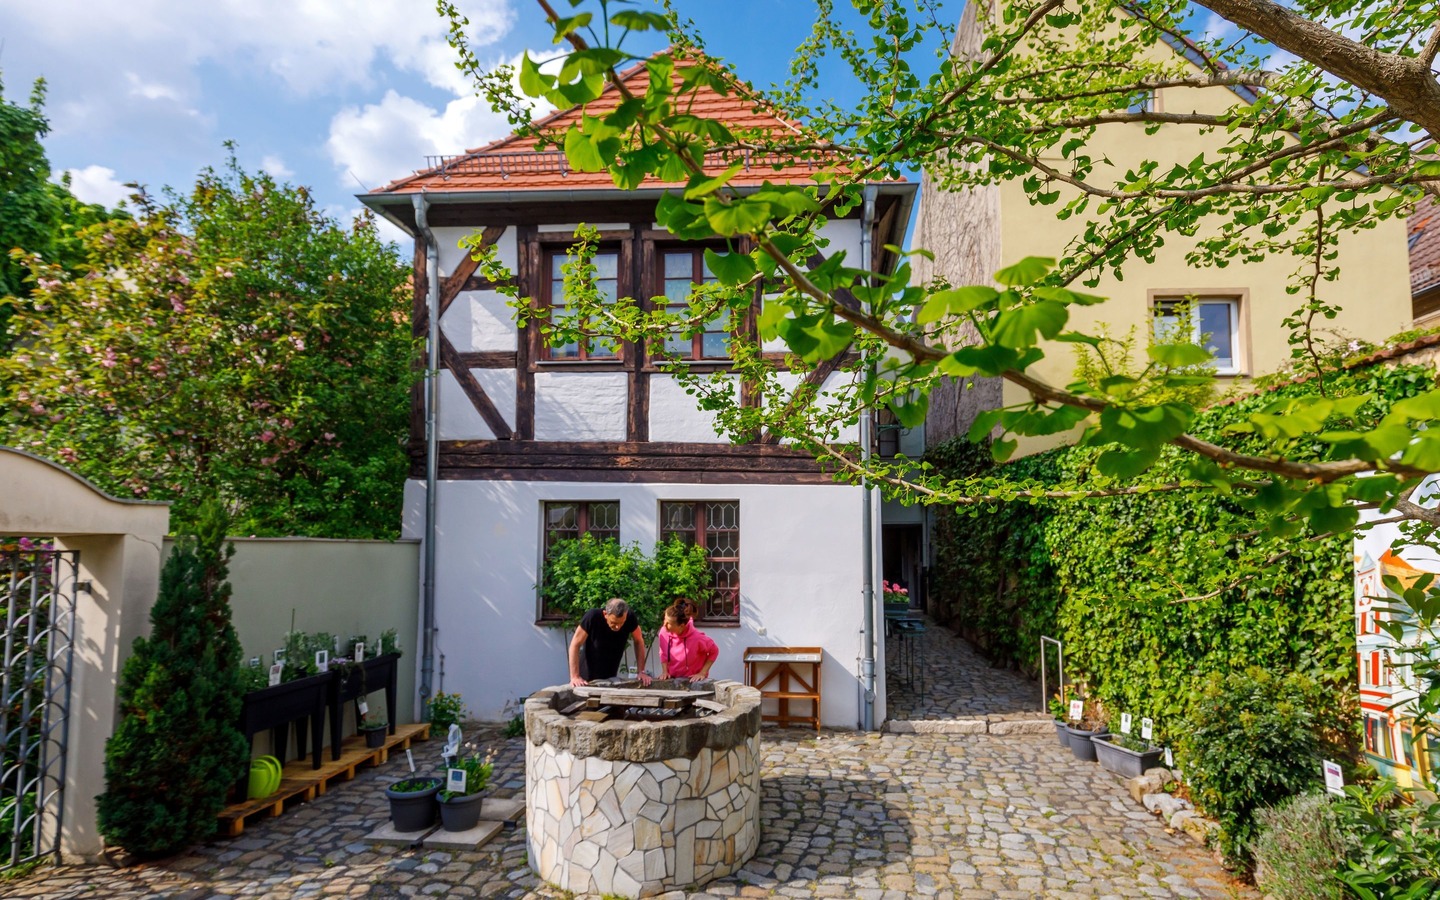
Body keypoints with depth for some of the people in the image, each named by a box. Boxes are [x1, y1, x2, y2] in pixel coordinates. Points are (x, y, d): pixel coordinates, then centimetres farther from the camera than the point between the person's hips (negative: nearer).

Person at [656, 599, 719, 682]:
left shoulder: (696, 638, -28)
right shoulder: (664, 632, -15)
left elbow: (714, 652, -10)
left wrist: (702, 673, -12)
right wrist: (665, 671, -3)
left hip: (693, 680, -4)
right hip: (672, 680, 4)